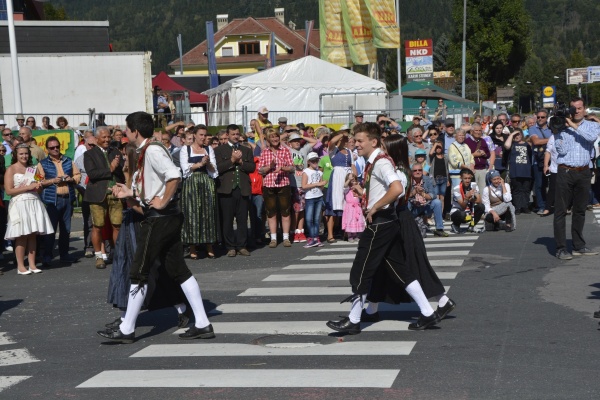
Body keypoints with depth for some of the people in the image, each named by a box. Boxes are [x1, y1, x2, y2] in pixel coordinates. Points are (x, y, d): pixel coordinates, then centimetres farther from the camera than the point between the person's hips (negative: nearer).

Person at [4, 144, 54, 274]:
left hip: (34, 204, 5)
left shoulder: (32, 169, 16)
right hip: (20, 204, -5)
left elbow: (38, 187, 29)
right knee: (21, 235, -6)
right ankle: (20, 266, -2)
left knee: (32, 235, 3)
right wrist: (28, 187, -11)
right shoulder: (11, 169, 0)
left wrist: (38, 186, 5)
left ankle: (32, 264, 7)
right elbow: (9, 190, -9)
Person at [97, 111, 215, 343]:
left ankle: (126, 330, 6)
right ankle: (202, 324, 10)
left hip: (159, 218, -10)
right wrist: (131, 193, 15)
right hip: (166, 219, 10)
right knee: (179, 270, 10)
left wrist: (163, 202, -21)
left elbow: (174, 175, -29)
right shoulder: (146, 152, 15)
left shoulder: (152, 150, -15)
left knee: (139, 273, -2)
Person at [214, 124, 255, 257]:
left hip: (243, 189, 2)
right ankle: (230, 247, 5)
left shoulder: (246, 150, 17)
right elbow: (218, 168, -6)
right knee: (227, 220, -1)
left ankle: (242, 246, 8)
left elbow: (252, 167, 6)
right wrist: (232, 160, -12)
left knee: (242, 220, 2)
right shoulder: (219, 150, 7)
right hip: (227, 190, -2)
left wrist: (240, 162, -8)